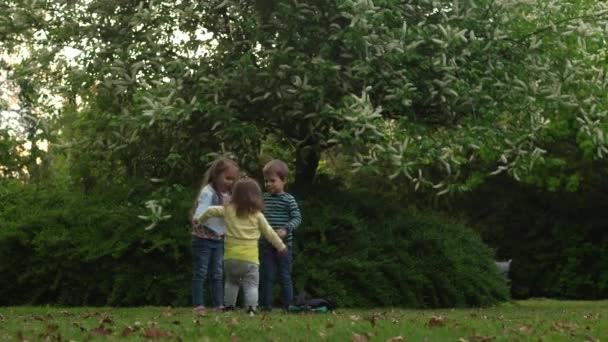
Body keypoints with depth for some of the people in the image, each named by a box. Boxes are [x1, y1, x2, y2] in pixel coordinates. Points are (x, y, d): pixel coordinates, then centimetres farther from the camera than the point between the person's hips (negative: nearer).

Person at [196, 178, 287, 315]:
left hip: (231, 256, 2)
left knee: (231, 282, 21)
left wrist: (199, 220, 16)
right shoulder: (257, 215, 1)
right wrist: (281, 246, 20)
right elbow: (269, 232, 8)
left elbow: (211, 211, -2)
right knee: (251, 284, 0)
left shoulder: (228, 210, 2)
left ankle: (228, 305, 20)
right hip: (250, 257, -2)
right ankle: (251, 307, -17)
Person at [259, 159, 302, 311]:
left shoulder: (288, 200, -5)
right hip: (265, 244, 4)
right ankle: (265, 305, 10)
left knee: (285, 276, 4)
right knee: (266, 276, 5)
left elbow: (297, 218, -8)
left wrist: (285, 230, -22)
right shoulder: (263, 198, 7)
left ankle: (288, 306, 9)